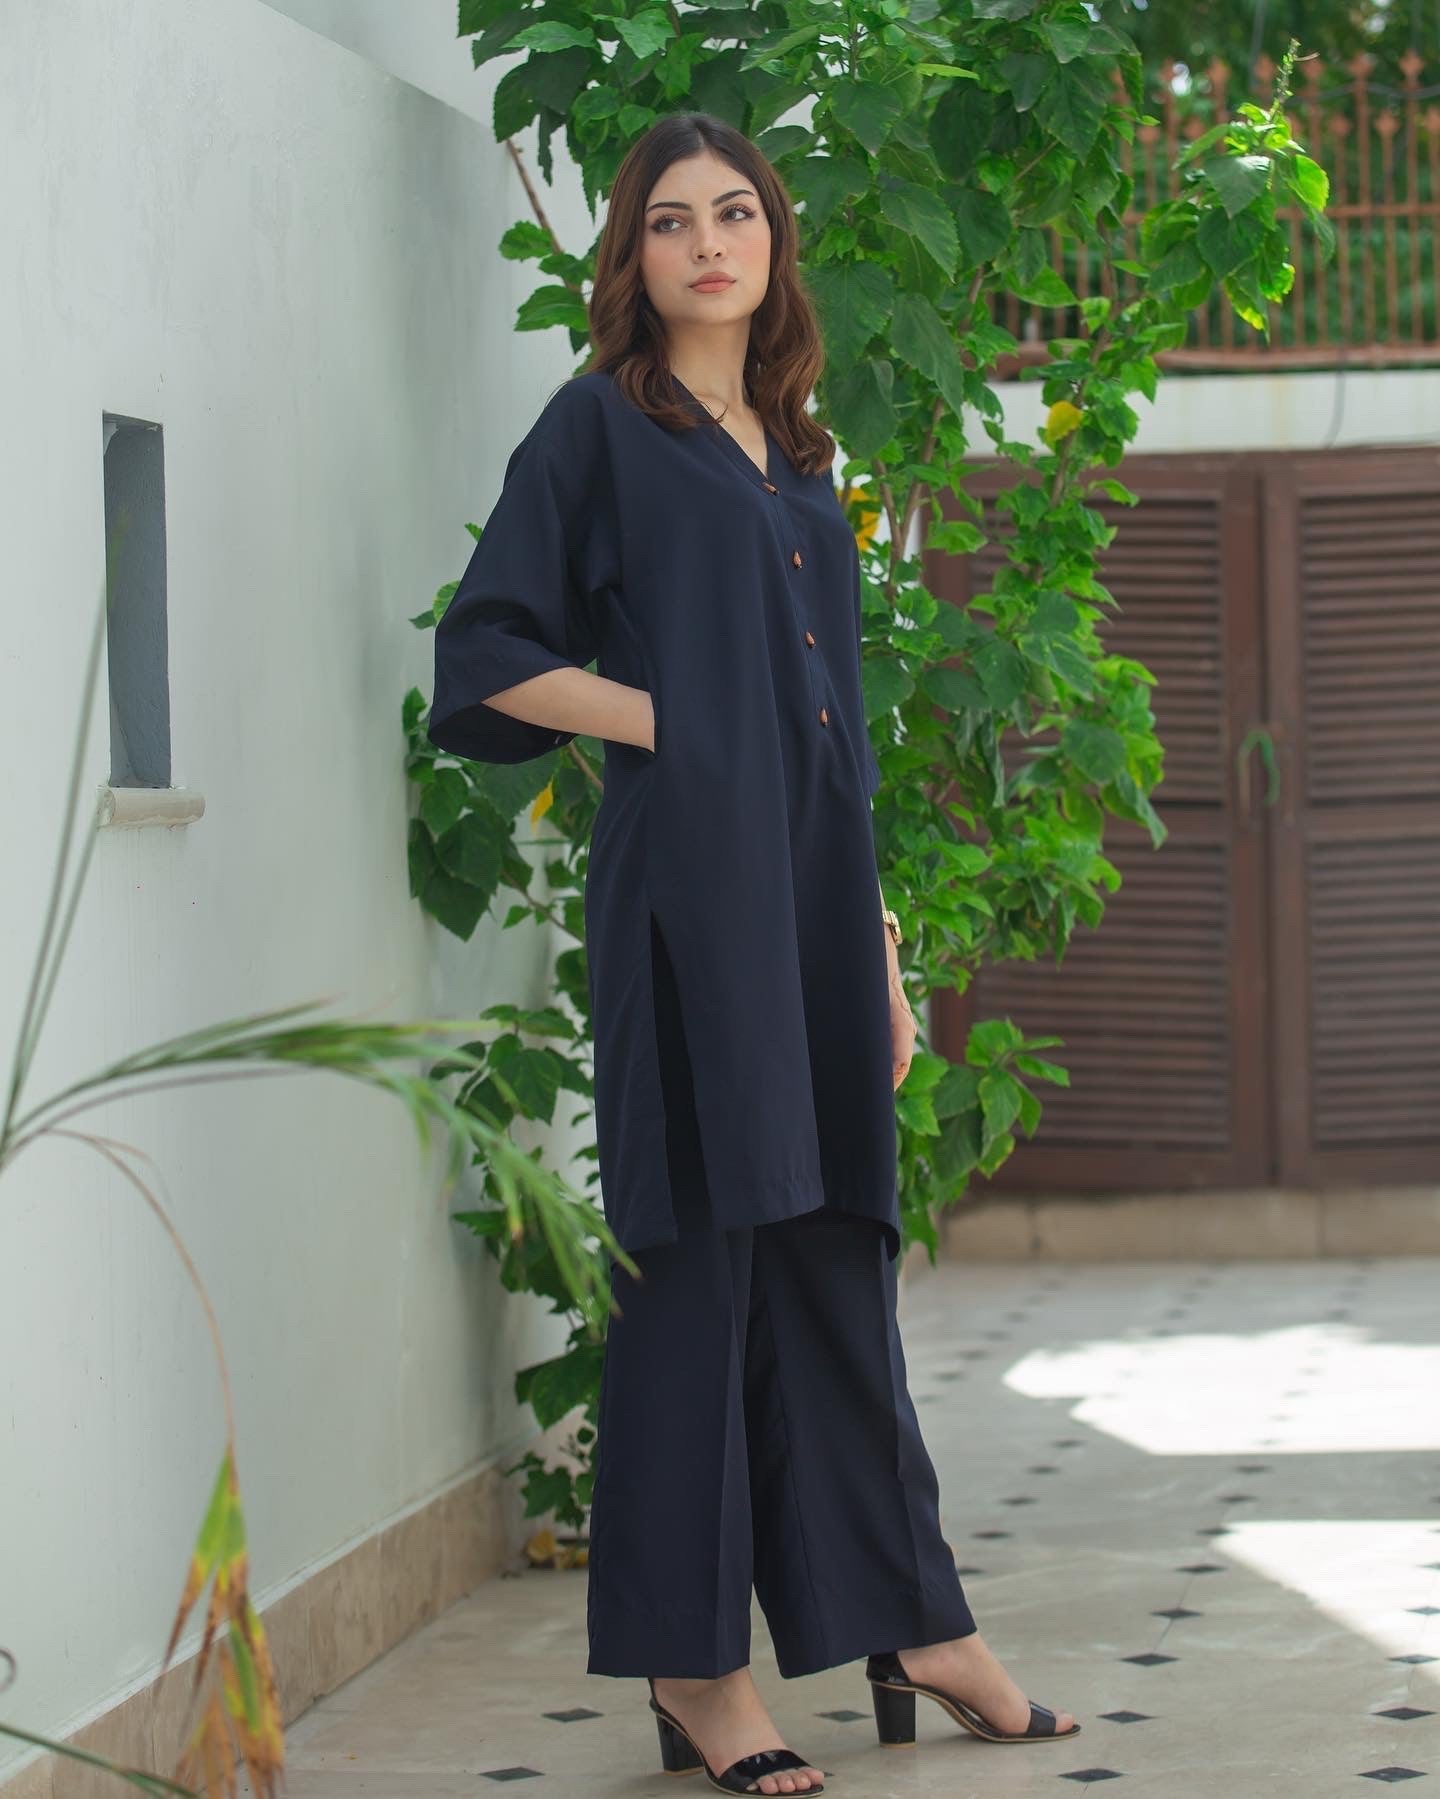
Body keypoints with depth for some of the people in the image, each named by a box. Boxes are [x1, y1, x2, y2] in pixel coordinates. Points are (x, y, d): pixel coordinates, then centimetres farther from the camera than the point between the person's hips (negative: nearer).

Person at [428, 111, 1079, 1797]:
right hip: (692, 881, -6)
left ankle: (907, 1622, 16)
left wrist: (880, 946, 17)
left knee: (835, 1242, 10)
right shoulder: (599, 428, 2)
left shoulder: (797, 460, 20)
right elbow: (489, 651, -3)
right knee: (707, 1243, -6)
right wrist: (668, 721, -9)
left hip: (817, 889, 6)